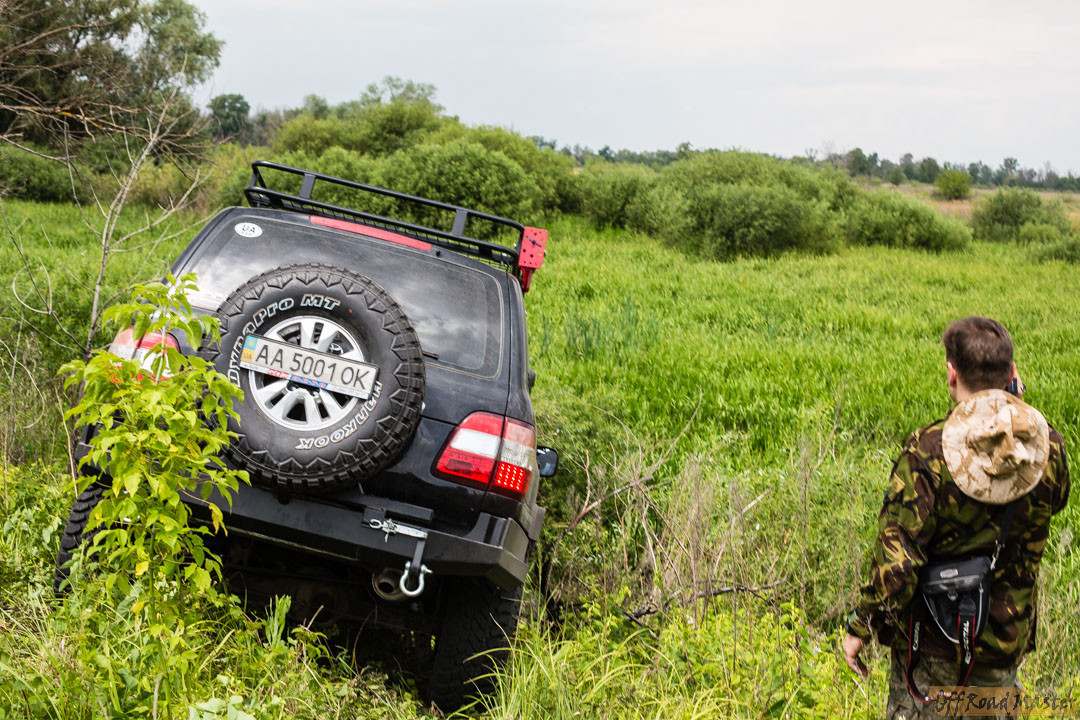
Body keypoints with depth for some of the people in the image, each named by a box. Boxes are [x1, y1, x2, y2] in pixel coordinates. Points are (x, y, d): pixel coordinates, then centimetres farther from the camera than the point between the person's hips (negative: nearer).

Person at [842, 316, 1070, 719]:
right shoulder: (1048, 448, -9)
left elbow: (895, 556, -20)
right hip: (1006, 638, 3)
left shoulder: (928, 451, -20)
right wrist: (1017, 409, 12)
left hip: (933, 639, -3)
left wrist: (861, 626, -8)